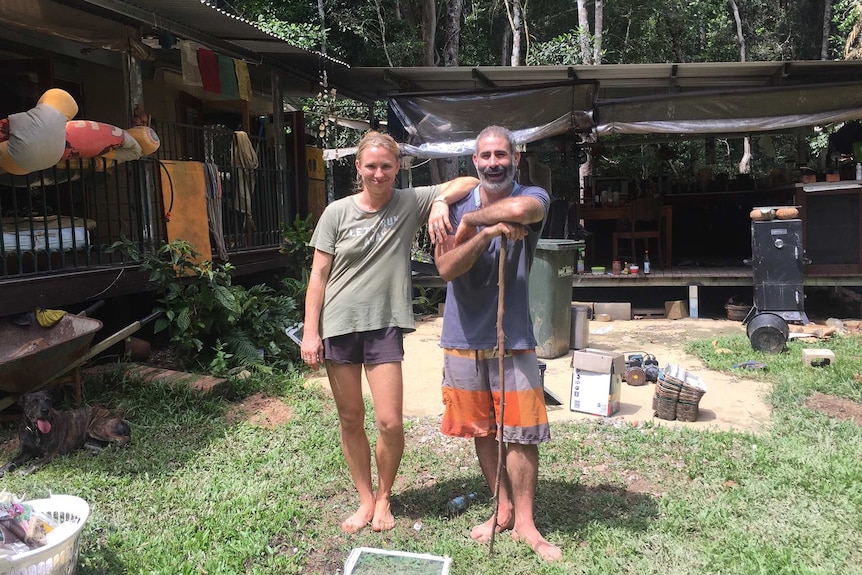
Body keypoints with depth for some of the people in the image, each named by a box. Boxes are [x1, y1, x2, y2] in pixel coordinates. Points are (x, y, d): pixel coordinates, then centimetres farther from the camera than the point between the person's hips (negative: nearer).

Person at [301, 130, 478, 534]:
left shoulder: (411, 203, 1)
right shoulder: (337, 213, 1)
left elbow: (470, 182, -1)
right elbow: (318, 275, 1)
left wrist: (440, 201, -20)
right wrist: (310, 331, -4)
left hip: (384, 326, -1)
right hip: (338, 325, 1)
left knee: (390, 423, -4)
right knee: (350, 421, 10)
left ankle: (383, 497, 23)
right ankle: (364, 499, 29)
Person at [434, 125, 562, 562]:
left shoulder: (532, 196, -5)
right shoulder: (456, 206, 2)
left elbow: (521, 208, -32)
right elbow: (446, 268, -13)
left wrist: (471, 220, -17)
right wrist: (486, 233, -26)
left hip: (513, 337, -2)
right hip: (463, 337, 3)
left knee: (521, 432, 3)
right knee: (481, 432, 13)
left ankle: (524, 523, 20)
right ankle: (503, 509, 31)